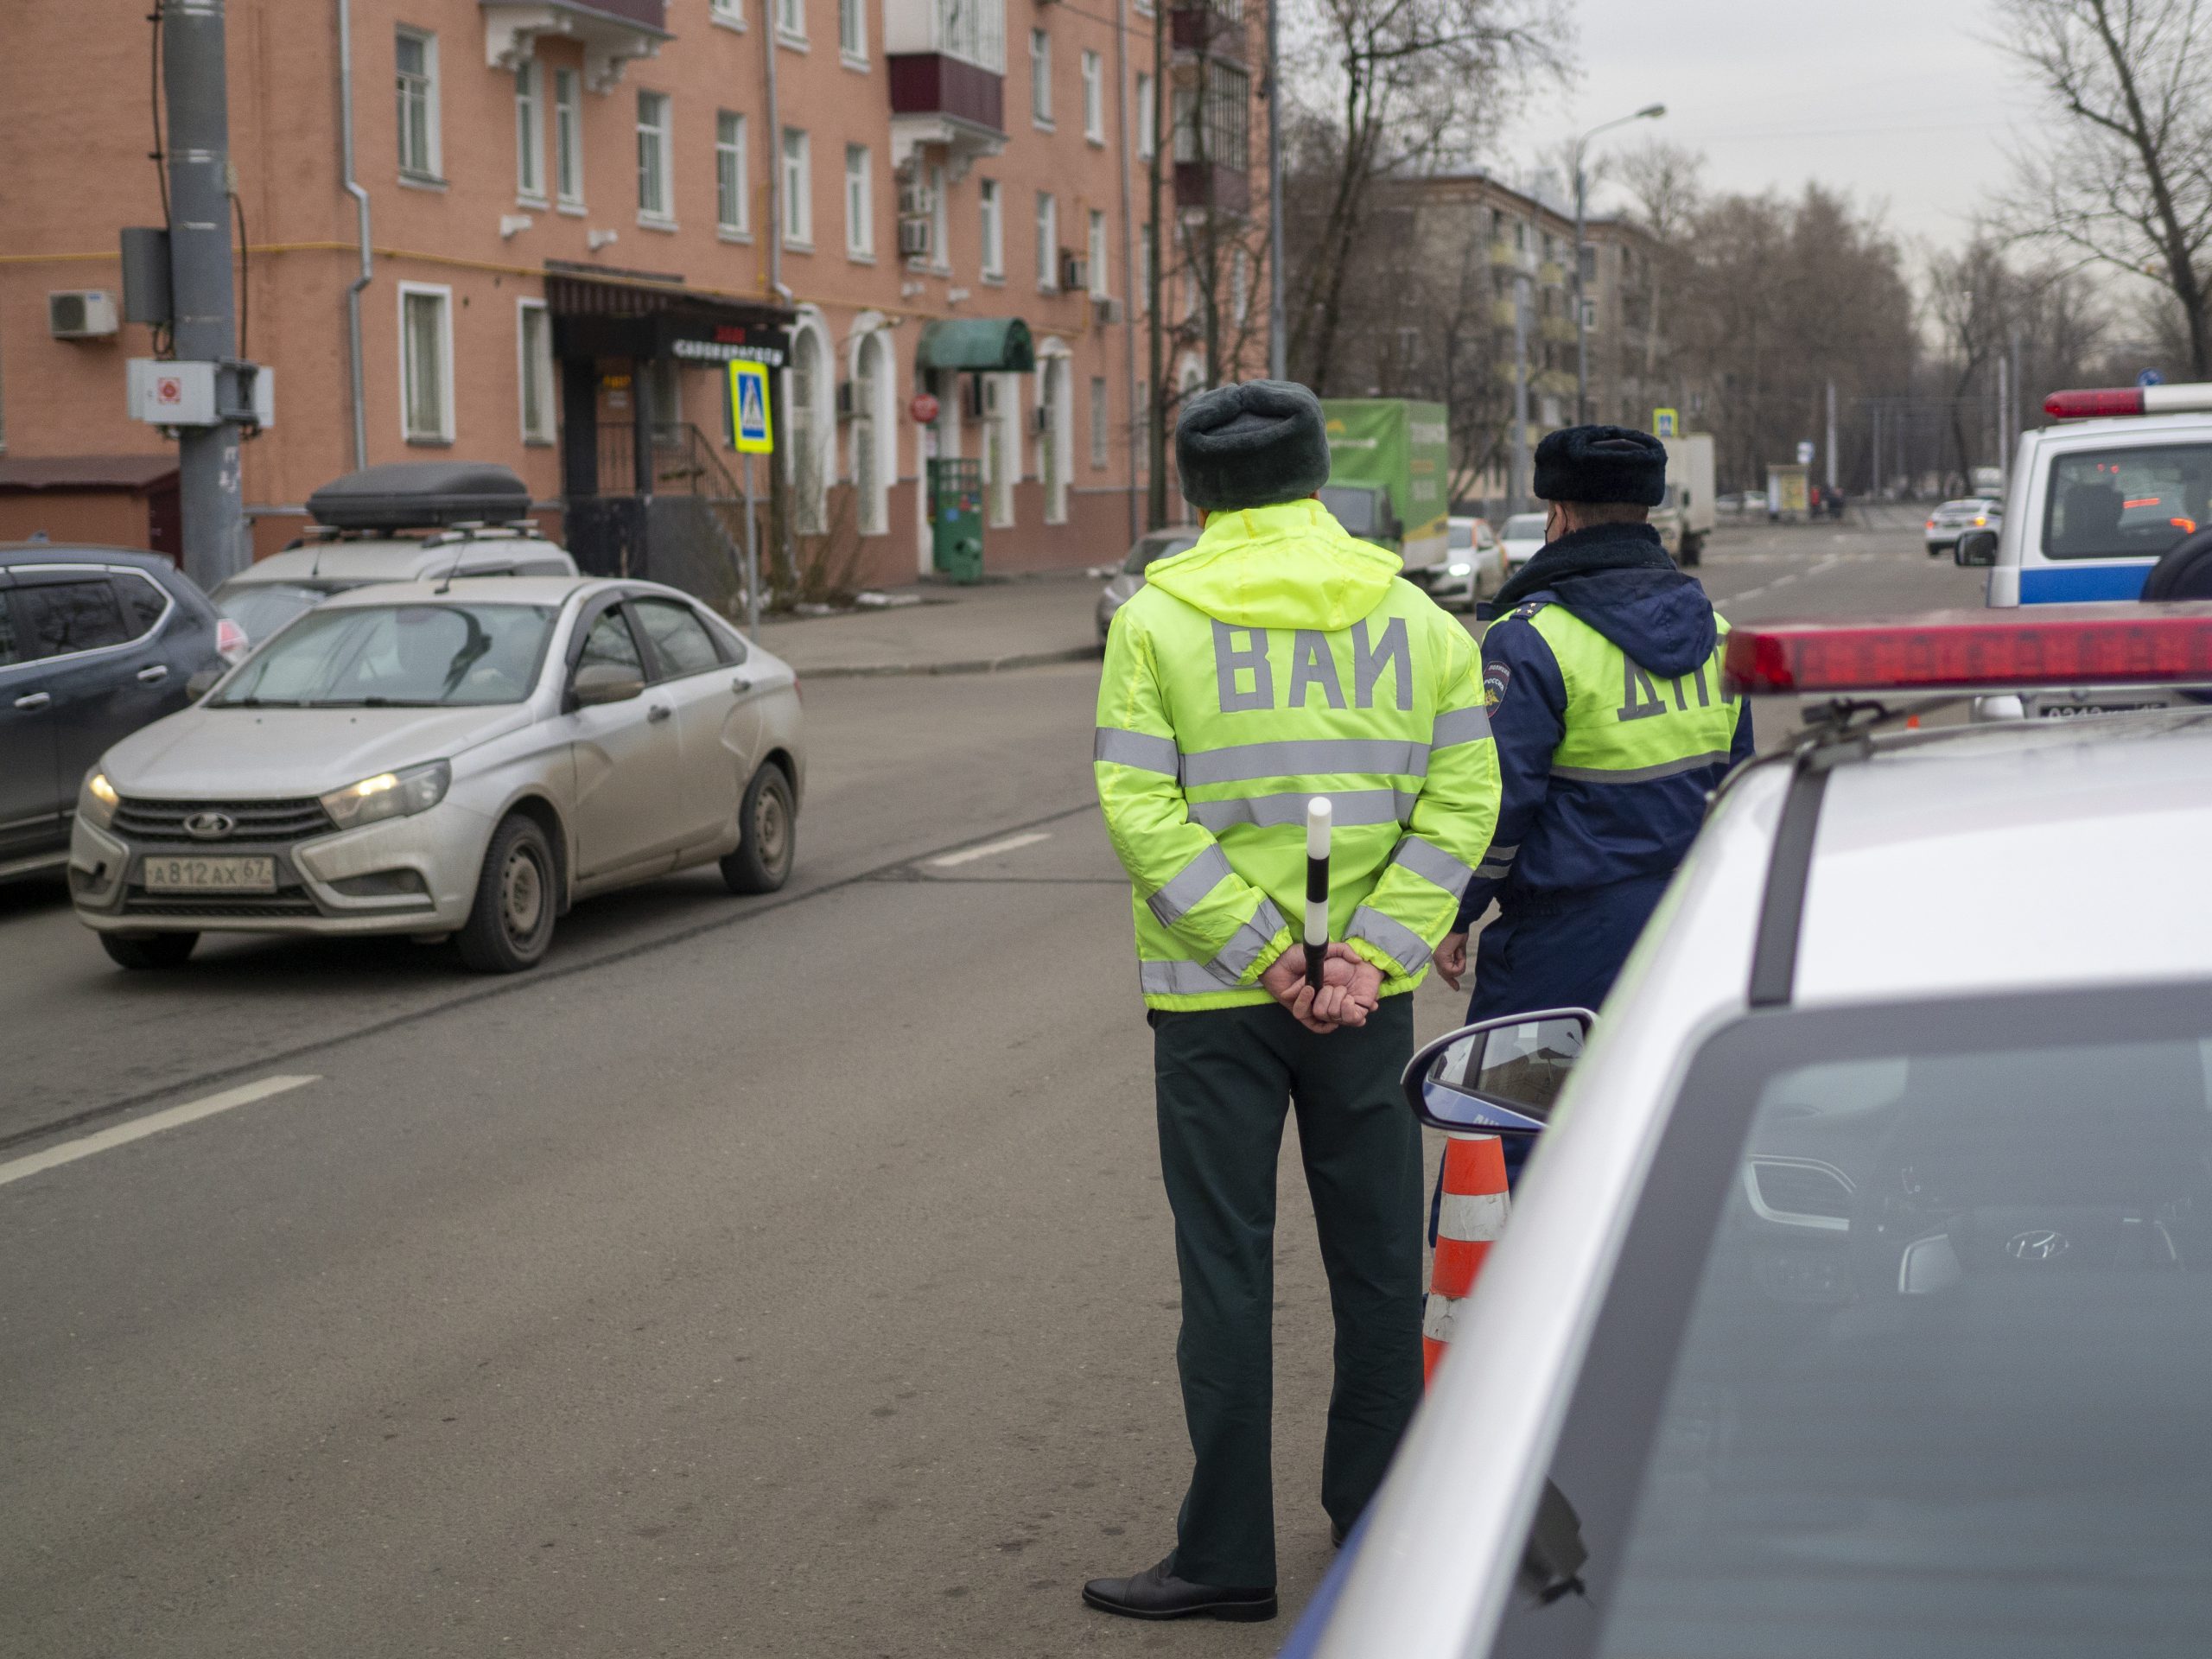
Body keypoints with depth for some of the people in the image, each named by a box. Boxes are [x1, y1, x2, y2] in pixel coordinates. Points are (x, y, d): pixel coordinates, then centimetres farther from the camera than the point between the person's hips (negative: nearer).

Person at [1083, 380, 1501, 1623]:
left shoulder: (1157, 621, -4)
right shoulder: (1416, 619, 5)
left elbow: (1144, 811, -13)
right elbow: (1460, 801, -4)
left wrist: (1261, 953, -12)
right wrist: (1368, 954, -9)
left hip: (1215, 1000, -2)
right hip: (1369, 998, 3)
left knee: (1228, 1271, 3)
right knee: (1378, 1259, 13)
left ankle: (1228, 1555, 7)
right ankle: (1379, 1520, 23)